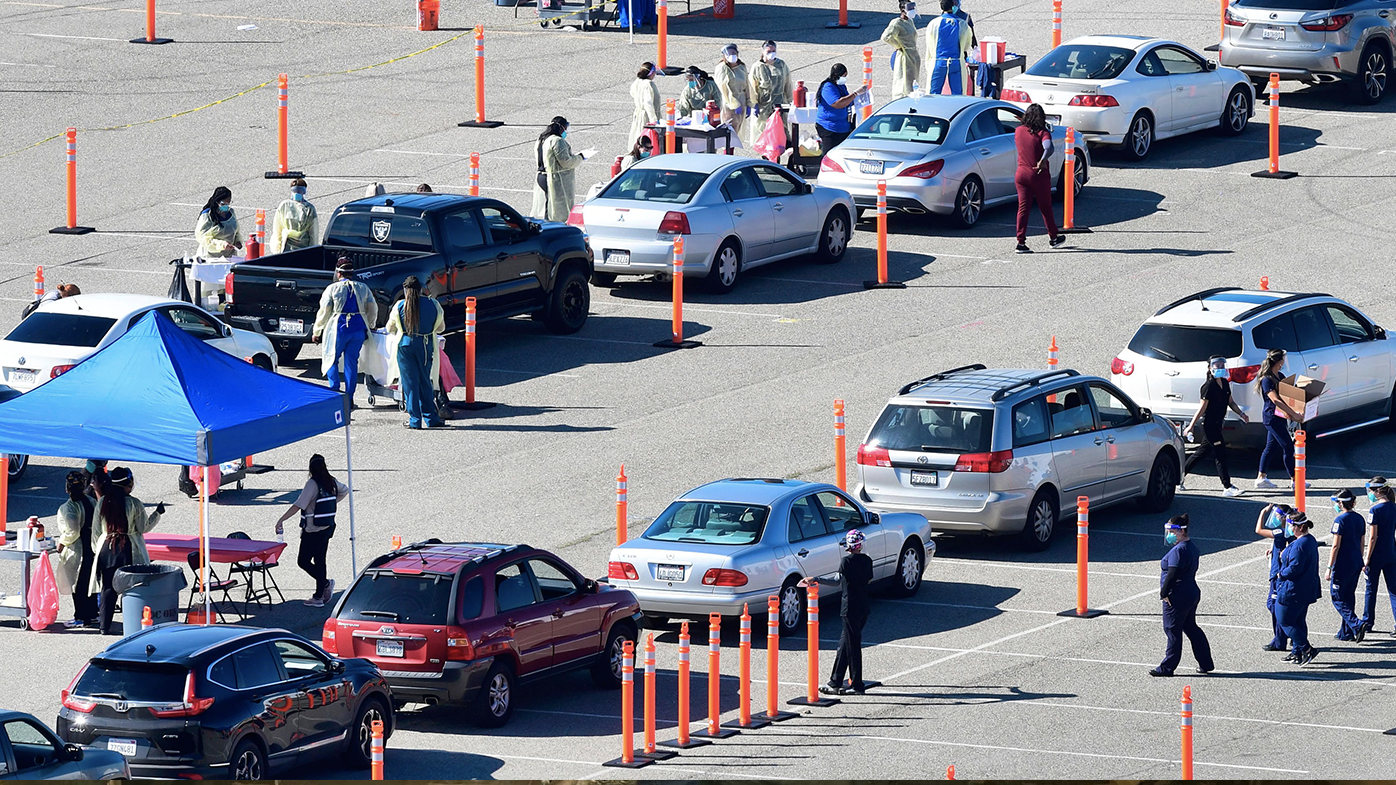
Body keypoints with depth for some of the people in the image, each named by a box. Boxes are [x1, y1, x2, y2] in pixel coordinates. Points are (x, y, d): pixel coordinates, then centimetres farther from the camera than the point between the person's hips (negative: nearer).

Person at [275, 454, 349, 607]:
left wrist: (281, 520, -20)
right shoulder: (331, 482, 3)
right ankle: (319, 597, 16)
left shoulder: (312, 484, -19)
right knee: (320, 561, 13)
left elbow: (298, 505, -23)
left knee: (303, 561, 1)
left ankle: (325, 583, -12)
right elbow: (344, 490, 26)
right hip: (328, 528, 8)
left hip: (312, 531, -8)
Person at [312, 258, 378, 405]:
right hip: (358, 329, 4)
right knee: (351, 361, 9)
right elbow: (373, 310, 14)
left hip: (338, 328, -4)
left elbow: (324, 312, -2)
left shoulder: (333, 289, -5)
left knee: (331, 360, 10)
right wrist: (369, 326, 30)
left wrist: (316, 331, 8)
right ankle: (349, 398, 7)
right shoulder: (363, 288, 6)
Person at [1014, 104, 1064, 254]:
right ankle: (1054, 237, 29)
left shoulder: (1018, 131, 1)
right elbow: (1048, 148, -31)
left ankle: (1021, 242, -6)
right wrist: (1042, 161, -26)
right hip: (1038, 175, -3)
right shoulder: (1043, 133, -12)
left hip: (1021, 174, 3)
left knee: (1023, 208, 3)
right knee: (1045, 208, 13)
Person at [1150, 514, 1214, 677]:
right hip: (1192, 593, 10)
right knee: (1191, 628, 17)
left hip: (1178, 596, -10)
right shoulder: (1192, 547, 12)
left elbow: (1172, 574, -23)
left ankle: (1167, 667, 4)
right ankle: (1206, 664, 21)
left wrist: (1164, 593, -14)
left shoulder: (1178, 550, -20)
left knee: (1172, 630, -2)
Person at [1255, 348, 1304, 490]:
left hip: (1277, 418, 10)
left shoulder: (1280, 376, 11)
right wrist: (1293, 414, -30)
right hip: (1271, 416, -10)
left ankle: (1261, 478, 19)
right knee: (1288, 447, -7)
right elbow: (1275, 400, -26)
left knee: (1271, 446, 13)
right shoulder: (1267, 380, -18)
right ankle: (1294, 480, -2)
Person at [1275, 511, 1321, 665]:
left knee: (1285, 622, -2)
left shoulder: (1299, 545, -24)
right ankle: (1297, 652, 23)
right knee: (1299, 621, 18)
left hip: (1293, 591, -10)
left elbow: (1295, 567, -28)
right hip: (1306, 590, 10)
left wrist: (1281, 574, -11)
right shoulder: (1311, 540, 8)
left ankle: (1307, 650, -8)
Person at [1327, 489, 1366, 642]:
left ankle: (1356, 624, -15)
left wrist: (1329, 568, -13)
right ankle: (1346, 633, 20)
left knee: (1337, 598, 1)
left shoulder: (1340, 520, -16)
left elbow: (1336, 546, -17)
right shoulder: (1359, 519, 7)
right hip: (1356, 564, 8)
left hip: (1342, 565, -8)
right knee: (1349, 596, 16)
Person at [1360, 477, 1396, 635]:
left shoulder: (1375, 510, -17)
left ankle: (1367, 623, 21)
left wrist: (1367, 559, -13)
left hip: (1377, 556, -6)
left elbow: (1373, 537, -17)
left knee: (1371, 589, 10)